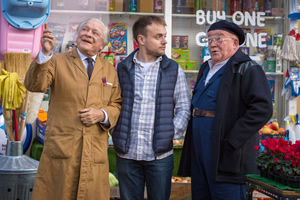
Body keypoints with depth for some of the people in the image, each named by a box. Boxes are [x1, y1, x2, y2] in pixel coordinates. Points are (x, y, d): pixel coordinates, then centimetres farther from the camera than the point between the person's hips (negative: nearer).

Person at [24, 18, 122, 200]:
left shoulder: (110, 70, 15)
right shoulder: (57, 62, 6)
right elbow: (35, 86, -10)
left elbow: (117, 105, 16)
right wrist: (45, 53, -24)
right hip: (61, 149, -2)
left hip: (95, 151, 3)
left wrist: (102, 114, -6)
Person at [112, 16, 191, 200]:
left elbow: (183, 108, 5)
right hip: (127, 153, 1)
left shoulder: (174, 70, 4)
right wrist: (115, 132, 0)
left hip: (160, 154, 0)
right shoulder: (123, 69, 5)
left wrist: (172, 133, -7)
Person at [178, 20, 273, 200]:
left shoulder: (247, 69, -7)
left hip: (226, 156, -8)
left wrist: (231, 142, -20)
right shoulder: (206, 69, 19)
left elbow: (262, 109, -18)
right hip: (200, 153, 8)